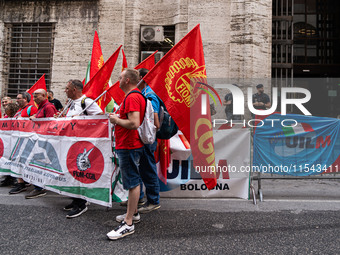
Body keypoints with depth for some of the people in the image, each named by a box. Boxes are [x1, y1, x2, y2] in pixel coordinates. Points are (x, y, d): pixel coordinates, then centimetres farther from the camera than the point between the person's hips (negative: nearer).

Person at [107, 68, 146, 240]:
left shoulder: (132, 97, -17)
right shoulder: (137, 96, 17)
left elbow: (134, 123, -28)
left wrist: (116, 120, -13)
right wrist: (118, 117, 14)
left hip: (129, 146, -11)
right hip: (130, 145, 11)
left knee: (133, 182, -6)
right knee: (133, 181, 19)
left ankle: (128, 224, 2)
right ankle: (133, 213, 33)